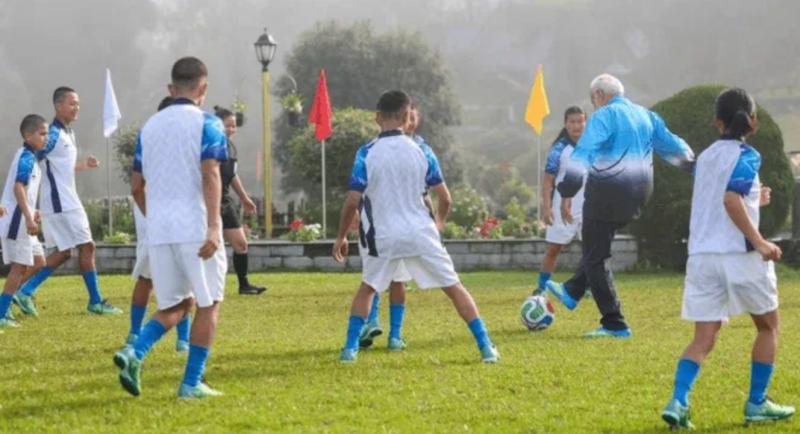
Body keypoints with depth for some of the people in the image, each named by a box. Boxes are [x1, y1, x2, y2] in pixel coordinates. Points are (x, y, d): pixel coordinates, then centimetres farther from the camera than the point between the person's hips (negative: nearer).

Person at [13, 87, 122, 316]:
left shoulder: (68, 134, 15)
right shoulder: (54, 135, -15)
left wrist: (84, 165, 16)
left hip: (68, 203, 10)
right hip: (60, 204, -10)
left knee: (64, 252, 11)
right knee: (86, 246, -5)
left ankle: (26, 291, 11)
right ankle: (96, 301, 2)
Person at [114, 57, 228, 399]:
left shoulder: (150, 126, 13)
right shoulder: (206, 123, -4)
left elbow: (136, 186, 16)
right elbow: (210, 175, -16)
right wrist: (214, 226, -21)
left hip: (158, 230, 5)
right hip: (195, 228, -5)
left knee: (176, 304, 16)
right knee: (207, 304, 8)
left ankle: (135, 353, -8)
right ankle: (192, 384, 7)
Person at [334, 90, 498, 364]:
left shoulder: (366, 154, -6)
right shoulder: (420, 151, -1)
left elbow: (352, 201, -9)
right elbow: (445, 199, 3)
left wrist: (341, 237, 3)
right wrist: (438, 223, 23)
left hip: (384, 238, 0)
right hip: (421, 234, 0)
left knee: (366, 289, 23)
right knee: (455, 288, 9)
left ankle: (350, 348, 14)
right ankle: (486, 347, 3)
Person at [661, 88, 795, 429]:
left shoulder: (706, 157, 14)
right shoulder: (745, 155, -6)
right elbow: (731, 199, -22)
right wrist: (760, 242, -23)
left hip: (701, 255, 5)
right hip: (739, 254, -5)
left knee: (703, 339, 4)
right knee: (768, 325, 16)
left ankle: (678, 402, -17)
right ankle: (756, 404, 16)